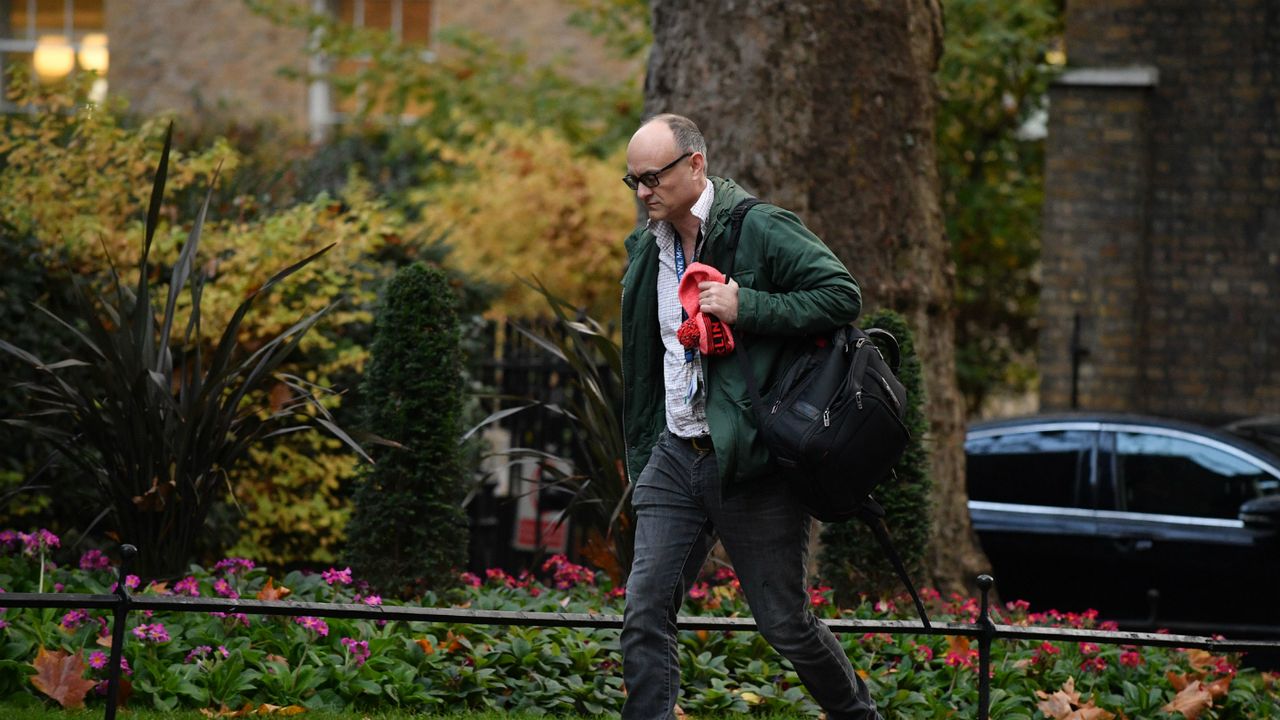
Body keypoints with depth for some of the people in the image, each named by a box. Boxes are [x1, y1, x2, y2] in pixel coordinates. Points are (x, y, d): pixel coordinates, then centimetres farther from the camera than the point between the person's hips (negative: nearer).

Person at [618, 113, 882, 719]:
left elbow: (843, 295, -14)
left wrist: (746, 307, -21)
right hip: (675, 458, 6)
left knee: (784, 623, 2)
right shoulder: (646, 247, 11)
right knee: (644, 615, -5)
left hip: (750, 460, -6)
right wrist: (640, 459, 19)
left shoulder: (761, 230, -10)